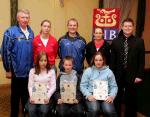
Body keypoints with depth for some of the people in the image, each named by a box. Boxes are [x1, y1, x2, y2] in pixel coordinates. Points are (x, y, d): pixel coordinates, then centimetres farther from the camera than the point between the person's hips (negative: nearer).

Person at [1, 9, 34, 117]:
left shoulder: (31, 32, 5)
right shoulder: (10, 32, -11)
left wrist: (33, 66, 11)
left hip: (29, 71, 5)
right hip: (17, 71, -4)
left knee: (26, 94, 17)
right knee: (16, 95, 10)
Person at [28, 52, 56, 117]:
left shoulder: (51, 71, 6)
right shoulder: (32, 71, 9)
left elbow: (53, 86, 0)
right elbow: (30, 86, 6)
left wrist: (48, 96, -15)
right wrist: (31, 96, -11)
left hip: (46, 95, -1)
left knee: (44, 111, -28)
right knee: (31, 111, -26)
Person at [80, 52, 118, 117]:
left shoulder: (109, 71, 11)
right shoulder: (88, 71, 8)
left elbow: (114, 86, 11)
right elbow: (83, 85, 5)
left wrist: (111, 96, -8)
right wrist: (88, 95, -12)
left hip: (105, 96, 1)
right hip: (92, 95, -1)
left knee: (109, 111, -28)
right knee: (94, 110, -31)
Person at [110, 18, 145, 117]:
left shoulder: (139, 42, -1)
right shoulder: (116, 41, 3)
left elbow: (142, 61, -3)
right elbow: (112, 60, 2)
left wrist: (139, 75, -7)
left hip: (132, 76, -1)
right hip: (118, 75, 1)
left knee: (131, 100, 10)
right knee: (116, 99, 13)